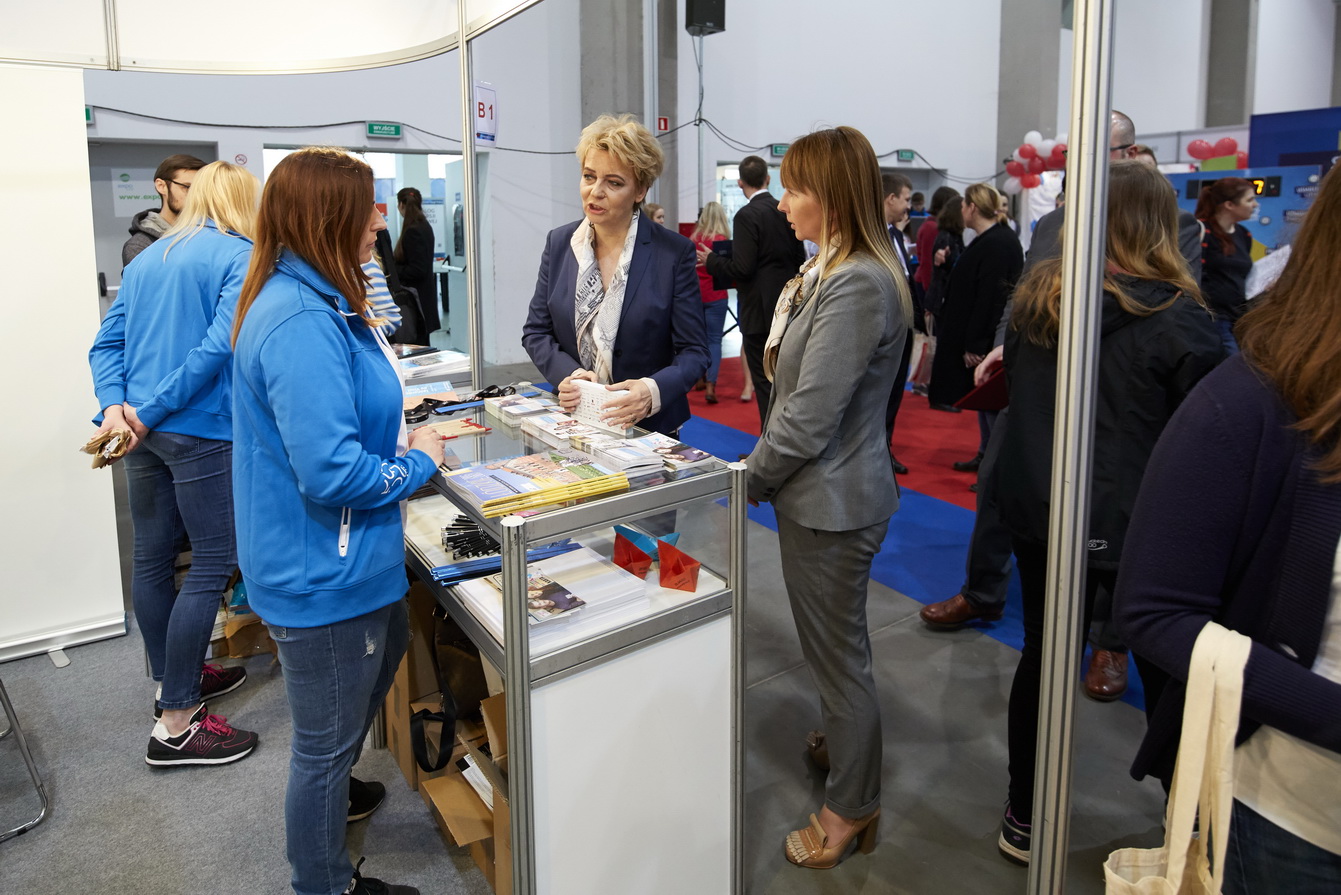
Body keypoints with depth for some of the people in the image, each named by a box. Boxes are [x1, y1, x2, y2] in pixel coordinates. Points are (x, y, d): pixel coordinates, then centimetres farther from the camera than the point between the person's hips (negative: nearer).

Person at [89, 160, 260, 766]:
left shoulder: (145, 260, 16)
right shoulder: (241, 257, -7)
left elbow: (107, 342, 10)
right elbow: (220, 344, -19)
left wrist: (115, 405, -3)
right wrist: (152, 411, -15)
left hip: (143, 430, 8)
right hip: (203, 433, -8)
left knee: (152, 559, 16)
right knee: (213, 566, -1)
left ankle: (176, 678, 35)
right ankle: (176, 724, 3)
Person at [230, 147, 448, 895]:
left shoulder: (314, 302, 5)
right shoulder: (302, 323, -28)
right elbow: (332, 472, -32)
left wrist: (398, 434, 6)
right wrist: (420, 463, -16)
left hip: (344, 557, 11)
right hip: (325, 572, -11)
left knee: (386, 651, 32)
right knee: (328, 738, 10)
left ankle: (329, 790, 56)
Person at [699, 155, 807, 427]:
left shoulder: (747, 216, -15)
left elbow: (742, 268, -20)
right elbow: (799, 259, 11)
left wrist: (710, 261, -5)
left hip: (759, 311, -7)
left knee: (765, 382, 0)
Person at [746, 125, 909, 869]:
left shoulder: (857, 285, -24)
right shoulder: (833, 271, 10)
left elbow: (808, 419, -25)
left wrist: (745, 480, -12)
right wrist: (762, 469, 11)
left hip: (831, 501, -10)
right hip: (822, 491, 10)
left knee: (838, 654, 7)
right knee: (833, 646, 26)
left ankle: (850, 808, 27)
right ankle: (844, 742, 48)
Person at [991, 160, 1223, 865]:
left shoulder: (1035, 297, -1)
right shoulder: (1176, 317, -15)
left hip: (1037, 510, 4)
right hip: (1131, 523, -4)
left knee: (1043, 655, 16)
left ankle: (1024, 820, 28)